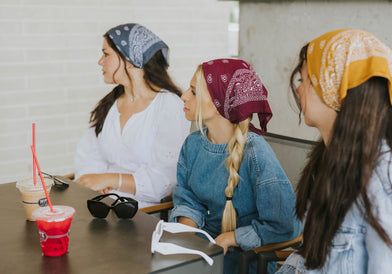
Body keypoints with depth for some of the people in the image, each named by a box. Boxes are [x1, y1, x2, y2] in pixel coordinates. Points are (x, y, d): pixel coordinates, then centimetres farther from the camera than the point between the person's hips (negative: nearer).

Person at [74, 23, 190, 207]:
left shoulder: (171, 106, -8)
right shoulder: (107, 105, 15)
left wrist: (111, 180, -19)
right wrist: (91, 183, -14)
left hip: (148, 213, -6)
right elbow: (87, 157, 7)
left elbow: (165, 180, -16)